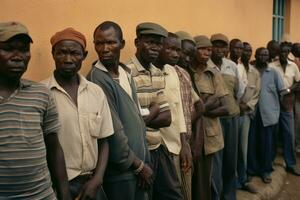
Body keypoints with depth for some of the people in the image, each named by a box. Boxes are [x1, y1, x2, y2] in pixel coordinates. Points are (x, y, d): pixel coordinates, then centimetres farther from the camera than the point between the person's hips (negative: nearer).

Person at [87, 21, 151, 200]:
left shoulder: (126, 72, 7)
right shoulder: (96, 80, -18)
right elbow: (112, 132, -19)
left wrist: (143, 161, 8)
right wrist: (139, 165, -9)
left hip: (139, 162, 8)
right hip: (120, 170, -7)